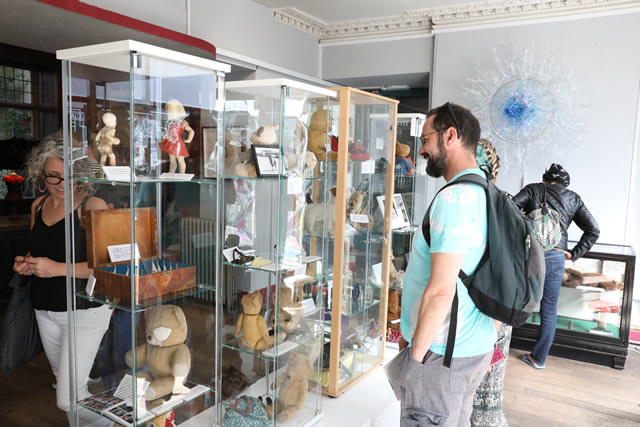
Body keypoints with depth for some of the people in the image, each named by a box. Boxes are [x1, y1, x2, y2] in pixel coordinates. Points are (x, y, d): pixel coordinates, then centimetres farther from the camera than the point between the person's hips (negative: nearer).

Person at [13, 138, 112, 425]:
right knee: (62, 383, 22)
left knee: (69, 398, -5)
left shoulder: (93, 206, -16)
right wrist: (27, 264, 0)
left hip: (85, 310, -7)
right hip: (46, 309, 7)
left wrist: (57, 268, -24)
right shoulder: (39, 205, 6)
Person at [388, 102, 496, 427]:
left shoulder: (454, 197, -20)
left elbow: (441, 291, -24)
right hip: (476, 347, 9)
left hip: (442, 353, -9)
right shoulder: (488, 195, 9)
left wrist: (415, 356, -15)